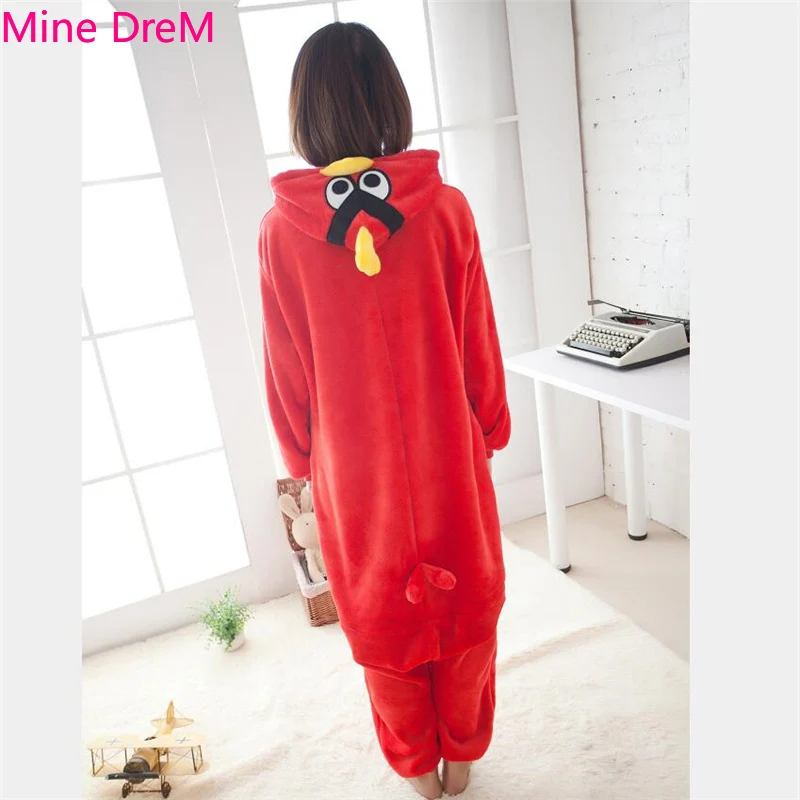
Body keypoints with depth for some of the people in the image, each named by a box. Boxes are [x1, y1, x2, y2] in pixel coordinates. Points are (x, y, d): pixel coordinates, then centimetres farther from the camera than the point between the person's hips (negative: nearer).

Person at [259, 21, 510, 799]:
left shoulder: (281, 230, -12)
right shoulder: (445, 208, -12)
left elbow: (287, 371, -4)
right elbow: (478, 347, -6)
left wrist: (301, 456, 12)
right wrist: (490, 430, 11)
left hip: (352, 467, 0)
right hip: (448, 454, 1)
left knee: (382, 616, 21)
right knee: (464, 609, 22)